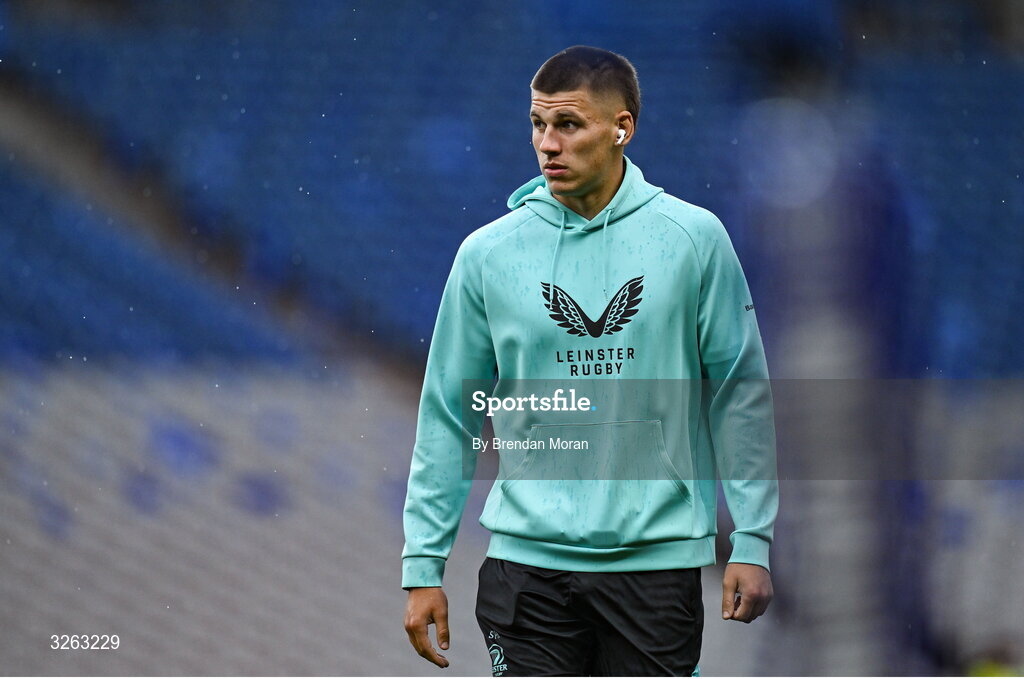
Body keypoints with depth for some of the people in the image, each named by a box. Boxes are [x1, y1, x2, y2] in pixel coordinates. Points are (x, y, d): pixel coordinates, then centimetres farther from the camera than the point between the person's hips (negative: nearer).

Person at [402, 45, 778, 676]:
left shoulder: (694, 238, 0)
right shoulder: (487, 254, 2)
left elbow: (741, 395, 3)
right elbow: (448, 416, 7)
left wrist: (752, 541, -1)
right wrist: (424, 563, 5)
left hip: (657, 559, -1)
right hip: (528, 562, 1)